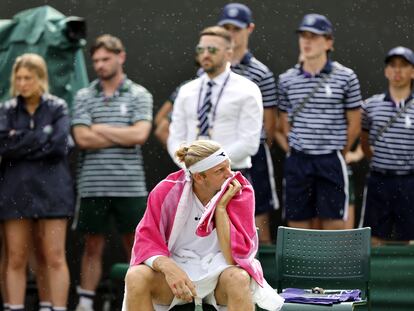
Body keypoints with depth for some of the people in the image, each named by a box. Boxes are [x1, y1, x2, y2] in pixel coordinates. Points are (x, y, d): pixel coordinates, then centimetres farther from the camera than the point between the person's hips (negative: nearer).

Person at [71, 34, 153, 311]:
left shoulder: (139, 95, 3)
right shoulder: (84, 97, 7)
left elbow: (140, 134, -11)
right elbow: (82, 138, -6)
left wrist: (99, 129, -5)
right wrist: (124, 136, -6)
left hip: (130, 185, -1)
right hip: (93, 185, 1)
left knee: (136, 246, 4)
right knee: (93, 246, 7)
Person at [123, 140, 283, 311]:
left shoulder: (241, 191, -11)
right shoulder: (168, 191, -11)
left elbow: (236, 257, -15)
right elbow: (146, 240, -11)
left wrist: (221, 207, -22)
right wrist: (168, 267, -31)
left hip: (219, 271, -1)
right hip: (177, 267, 1)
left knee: (238, 278, -36)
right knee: (135, 277, -30)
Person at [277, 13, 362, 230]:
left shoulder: (345, 78, -1)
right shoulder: (287, 80, 6)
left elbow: (354, 125, 4)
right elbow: (284, 124, 13)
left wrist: (338, 154, 7)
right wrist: (296, 149, 7)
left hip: (331, 162, -2)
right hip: (297, 161, 2)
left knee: (334, 225, -2)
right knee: (297, 222, 4)